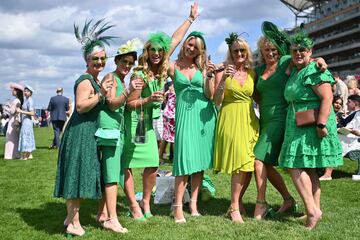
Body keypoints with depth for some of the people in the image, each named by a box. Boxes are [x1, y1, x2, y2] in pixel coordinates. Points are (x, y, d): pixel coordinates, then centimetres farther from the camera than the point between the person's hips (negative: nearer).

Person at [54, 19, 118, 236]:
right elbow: (80, 106, -25)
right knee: (78, 174, -6)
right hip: (81, 132, -10)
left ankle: (71, 217, 22)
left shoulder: (95, 81, 16)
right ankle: (74, 224, 1)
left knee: (80, 175, 13)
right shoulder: (85, 80, -14)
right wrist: (101, 94, -27)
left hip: (87, 132, 10)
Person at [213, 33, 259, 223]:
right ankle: (234, 207, -1)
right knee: (240, 163, -11)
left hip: (249, 120, 4)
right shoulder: (223, 72, -1)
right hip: (230, 119, -4)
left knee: (250, 164, 1)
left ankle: (237, 201, 19)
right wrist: (223, 80, -19)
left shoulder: (252, 73, 10)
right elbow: (217, 101, -8)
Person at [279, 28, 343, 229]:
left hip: (312, 127, -9)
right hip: (298, 127, 9)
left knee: (295, 166, -11)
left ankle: (313, 211, -8)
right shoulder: (295, 72, 17)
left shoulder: (315, 71, -11)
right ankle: (315, 209, 18)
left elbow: (327, 98, -19)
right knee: (308, 169, 11)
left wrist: (321, 124, -24)